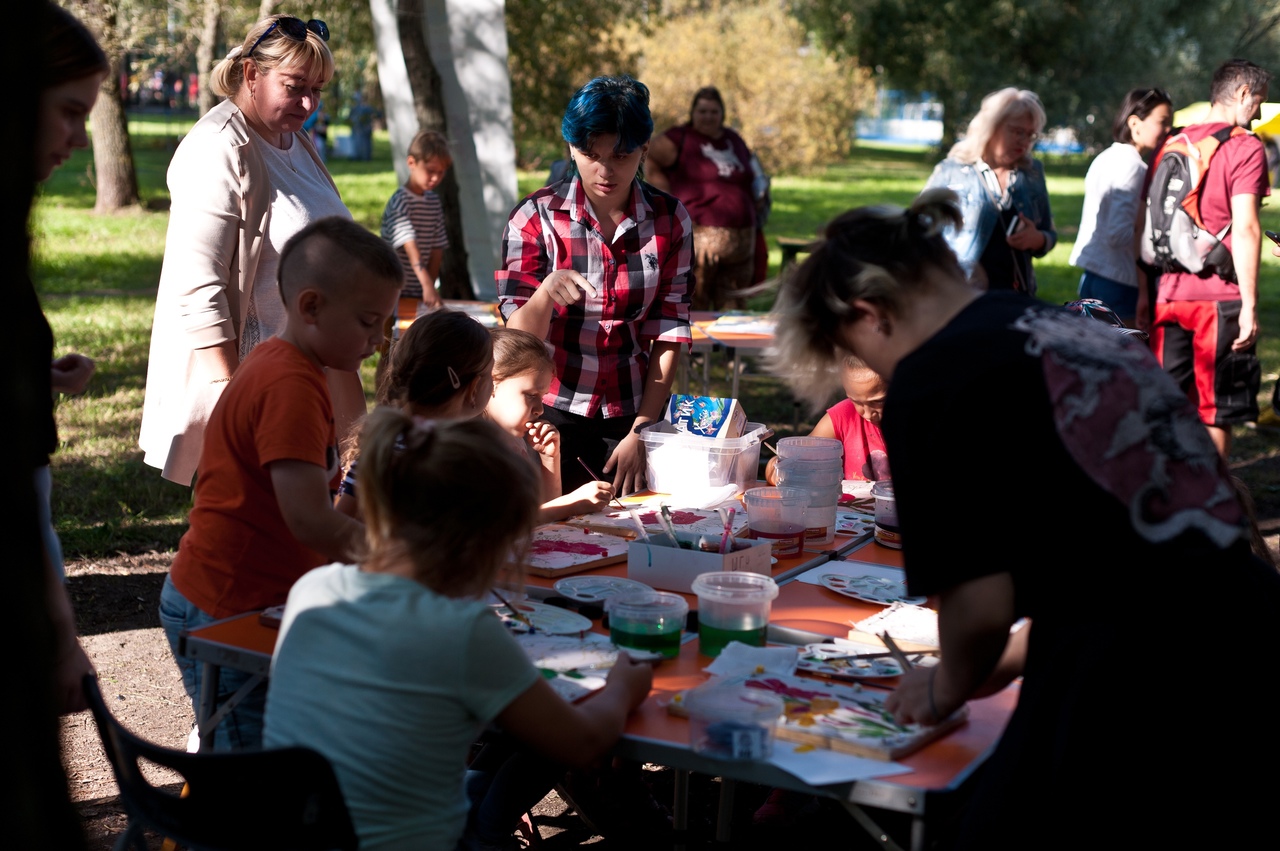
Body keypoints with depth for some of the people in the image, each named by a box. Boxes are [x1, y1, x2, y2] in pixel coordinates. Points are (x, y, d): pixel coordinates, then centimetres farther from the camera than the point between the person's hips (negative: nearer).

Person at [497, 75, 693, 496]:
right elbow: (518, 340, -13)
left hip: (634, 411, 2)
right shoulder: (535, 217, -8)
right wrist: (547, 292, -33)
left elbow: (668, 335, -2)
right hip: (553, 413, -2)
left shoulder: (669, 219, -2)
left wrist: (640, 432, -7)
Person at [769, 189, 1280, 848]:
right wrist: (1006, 663, 32)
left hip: (1132, 705, -8)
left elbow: (980, 603, -9)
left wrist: (947, 688, 12)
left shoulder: (929, 381, -6)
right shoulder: (1084, 332, 17)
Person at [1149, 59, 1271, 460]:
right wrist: (1250, 306, -13)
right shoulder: (1245, 148, -6)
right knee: (1216, 413, 3)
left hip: (1169, 296, 6)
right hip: (1221, 299, -6)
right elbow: (1245, 228, -14)